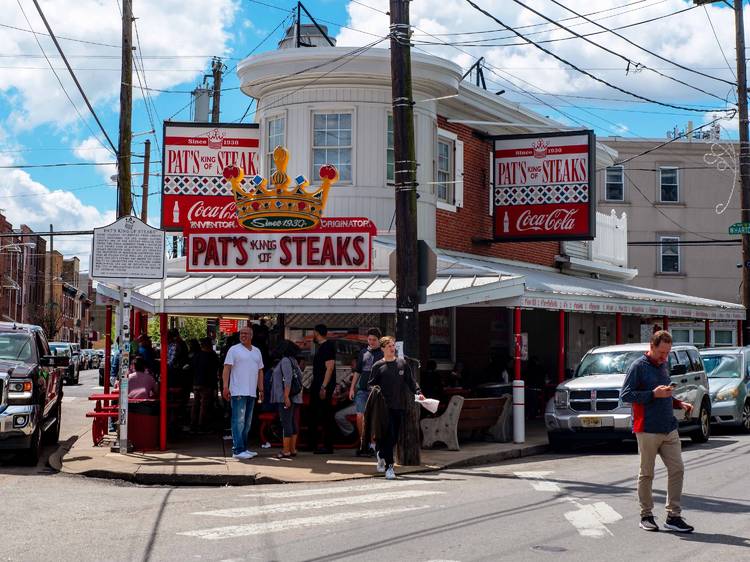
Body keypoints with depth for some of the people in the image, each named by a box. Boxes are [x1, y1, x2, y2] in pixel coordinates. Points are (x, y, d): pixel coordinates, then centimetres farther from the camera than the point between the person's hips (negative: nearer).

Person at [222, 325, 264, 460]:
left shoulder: (257, 351, 17)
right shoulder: (234, 350, -1)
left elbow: (260, 372, 21)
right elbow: (227, 368, -7)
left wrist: (261, 390, 17)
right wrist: (225, 387, -17)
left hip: (252, 393, 7)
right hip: (238, 392, -7)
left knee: (247, 422, 11)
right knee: (239, 421, -10)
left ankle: (243, 448, 18)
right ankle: (238, 450, -12)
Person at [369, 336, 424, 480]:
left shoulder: (402, 364, 10)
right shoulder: (378, 366, 2)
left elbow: (411, 381, 9)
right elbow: (371, 384, 5)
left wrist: (418, 392, -5)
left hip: (400, 406, 3)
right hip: (385, 407, -3)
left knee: (395, 437, 8)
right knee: (388, 436, -9)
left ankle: (381, 454, 35)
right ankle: (389, 466, -3)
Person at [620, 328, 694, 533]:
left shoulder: (663, 366, 17)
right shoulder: (639, 366, -6)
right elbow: (625, 395, -12)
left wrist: (679, 403, 11)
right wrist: (653, 394, -18)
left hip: (669, 429, 7)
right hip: (648, 430, -7)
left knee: (677, 470, 1)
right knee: (646, 474, 2)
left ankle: (673, 516, 8)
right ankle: (646, 516, 13)